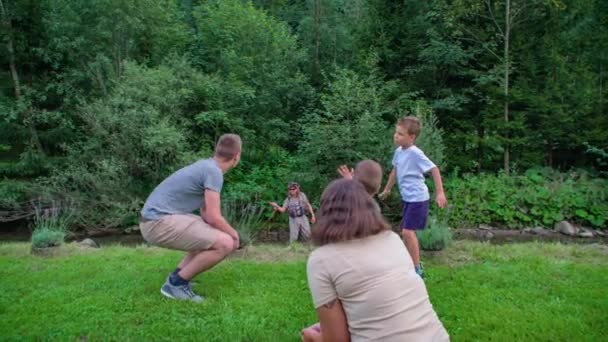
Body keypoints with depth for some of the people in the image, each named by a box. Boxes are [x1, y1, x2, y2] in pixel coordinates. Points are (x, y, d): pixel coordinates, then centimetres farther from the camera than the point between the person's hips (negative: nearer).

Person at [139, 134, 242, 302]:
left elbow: (206, 214, 21)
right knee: (225, 243, -18)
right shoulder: (214, 171, -15)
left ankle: (177, 276, 20)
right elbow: (213, 217, -16)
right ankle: (176, 283, -3)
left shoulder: (206, 166, 15)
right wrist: (234, 234, 2)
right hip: (160, 222, -10)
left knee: (211, 236, 25)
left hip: (157, 218, 10)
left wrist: (229, 232, 16)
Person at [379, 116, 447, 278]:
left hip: (418, 198, -9)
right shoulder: (399, 151, 3)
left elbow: (434, 169, -21)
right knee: (406, 232, 16)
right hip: (407, 198, 9)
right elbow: (395, 171, 18)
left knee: (408, 231, -11)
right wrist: (387, 189, 28)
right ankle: (412, 264, 33)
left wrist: (440, 193, -25)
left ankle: (417, 270, 0)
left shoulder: (415, 153, -21)